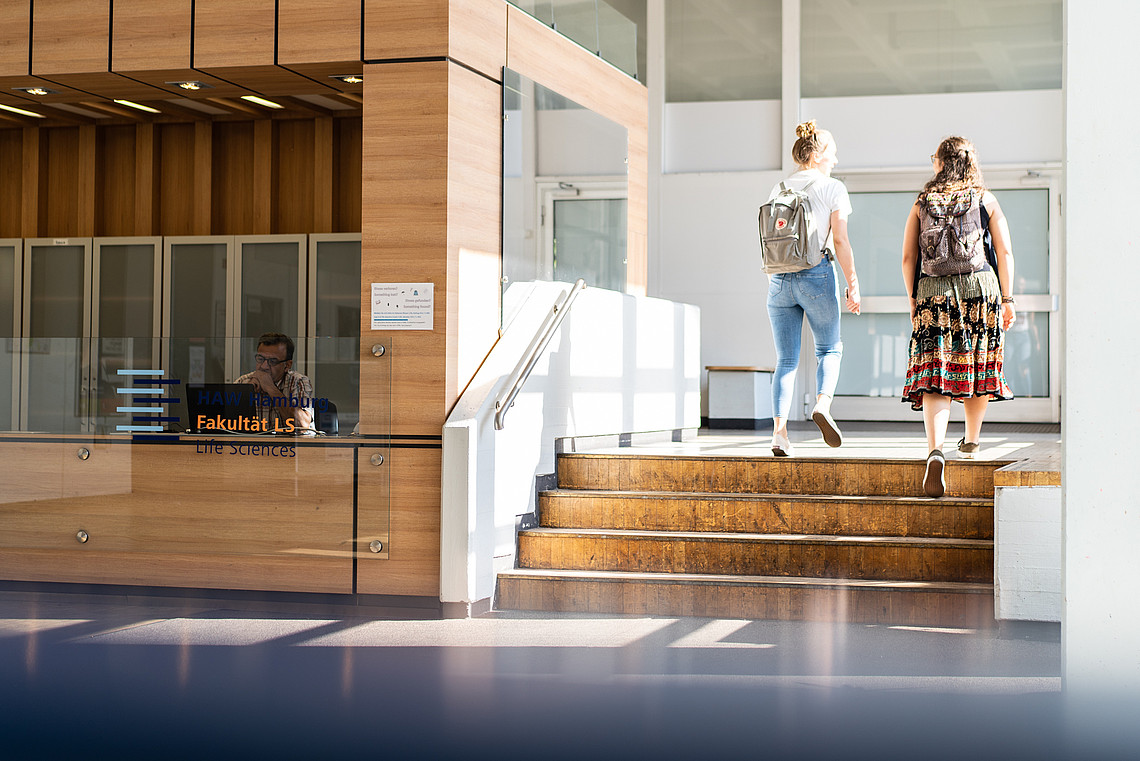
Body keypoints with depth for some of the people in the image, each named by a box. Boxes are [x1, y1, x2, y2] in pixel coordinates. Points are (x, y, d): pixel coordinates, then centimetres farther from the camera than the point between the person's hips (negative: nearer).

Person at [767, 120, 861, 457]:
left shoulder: (778, 190, 11)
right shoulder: (832, 188, -1)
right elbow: (840, 242, -6)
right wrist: (853, 284, -2)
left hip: (779, 279, 4)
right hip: (817, 275, -4)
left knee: (786, 360, 6)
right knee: (829, 349, 15)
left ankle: (779, 430, -6)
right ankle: (822, 405, -10)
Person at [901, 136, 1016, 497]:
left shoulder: (922, 203, 9)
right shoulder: (986, 200, 7)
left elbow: (908, 257, 7)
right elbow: (1005, 253, 2)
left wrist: (913, 298, 16)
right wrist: (1007, 299, 7)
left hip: (933, 292, 0)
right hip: (980, 289, 0)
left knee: (935, 373, -8)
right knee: (979, 363, 19)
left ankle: (935, 451, -27)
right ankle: (971, 440, 35)